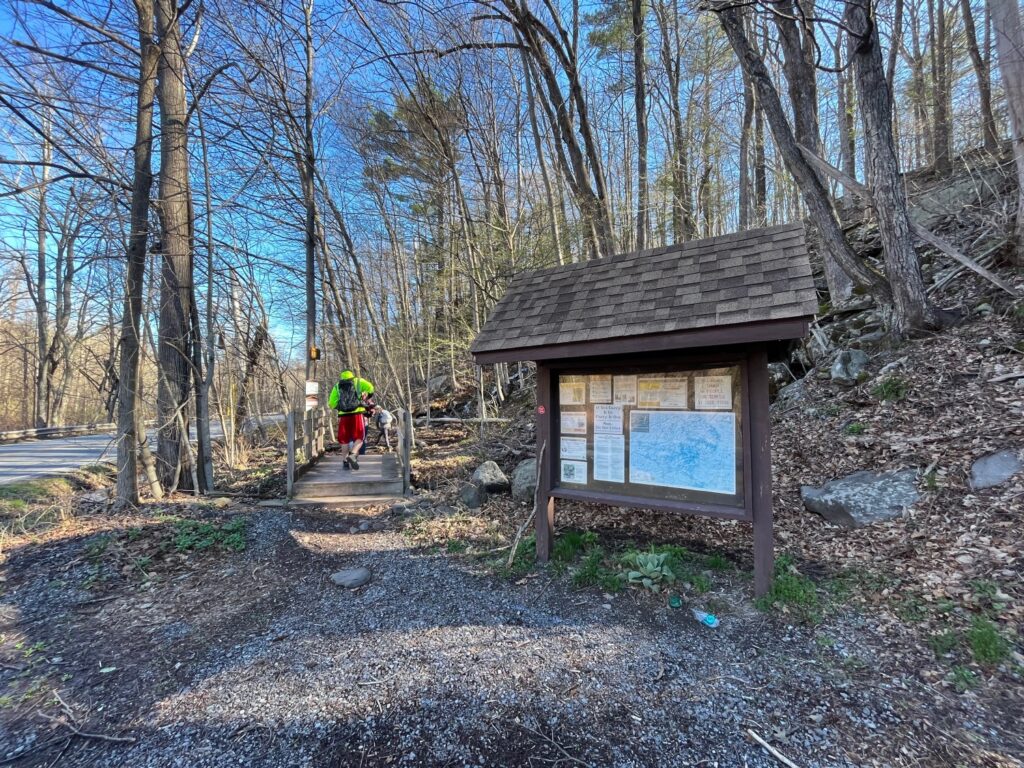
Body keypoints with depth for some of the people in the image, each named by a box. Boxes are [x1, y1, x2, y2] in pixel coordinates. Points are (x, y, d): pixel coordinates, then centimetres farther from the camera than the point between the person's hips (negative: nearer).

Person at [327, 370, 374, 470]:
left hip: (343, 415, 2)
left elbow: (331, 404, 9)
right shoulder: (358, 381, 16)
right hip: (357, 414, -2)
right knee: (359, 438, 4)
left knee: (344, 440, 10)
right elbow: (370, 387, -3)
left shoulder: (337, 386, 20)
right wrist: (366, 398, 13)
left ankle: (345, 462, 9)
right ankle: (352, 455, -17)